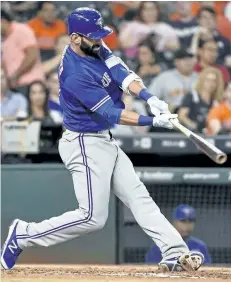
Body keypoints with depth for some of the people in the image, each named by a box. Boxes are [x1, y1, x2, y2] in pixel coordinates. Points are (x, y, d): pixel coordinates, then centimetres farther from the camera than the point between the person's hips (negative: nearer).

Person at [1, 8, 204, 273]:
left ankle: (175, 253, 6)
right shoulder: (74, 74, -26)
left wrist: (150, 98, -27)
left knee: (139, 197, 6)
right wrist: (153, 121, -28)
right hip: (85, 145, -10)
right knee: (92, 217, -8)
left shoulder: (95, 48, -1)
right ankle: (24, 234, 3)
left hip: (104, 141, 10)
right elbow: (111, 113, -24)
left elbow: (121, 74, -11)